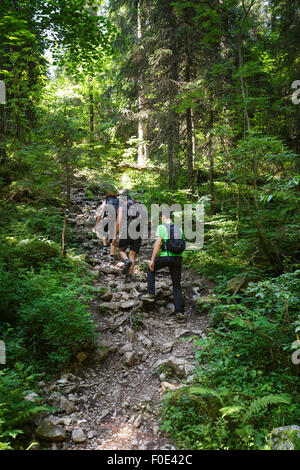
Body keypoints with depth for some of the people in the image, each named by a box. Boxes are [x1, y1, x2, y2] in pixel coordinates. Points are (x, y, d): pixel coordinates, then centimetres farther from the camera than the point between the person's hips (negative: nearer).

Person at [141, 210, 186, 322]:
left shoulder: (161, 227, 0)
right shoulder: (179, 229, 16)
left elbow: (158, 243, -10)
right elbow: (182, 245, 16)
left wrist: (152, 260, -8)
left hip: (165, 257, -4)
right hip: (178, 258, 4)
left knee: (151, 270, 26)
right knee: (177, 285, 10)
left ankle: (151, 294, 19)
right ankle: (180, 313, 4)